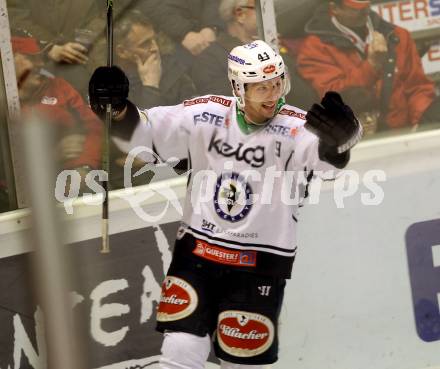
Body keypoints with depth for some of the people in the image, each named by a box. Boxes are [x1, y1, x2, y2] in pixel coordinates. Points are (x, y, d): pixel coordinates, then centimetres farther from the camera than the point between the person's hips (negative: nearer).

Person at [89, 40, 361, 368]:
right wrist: (115, 107, -19)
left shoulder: (297, 128, -14)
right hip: (197, 252, 2)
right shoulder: (205, 116, -5)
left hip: (260, 264, -2)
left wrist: (341, 133, -55)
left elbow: (333, 152, -32)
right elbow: (141, 131, 0)